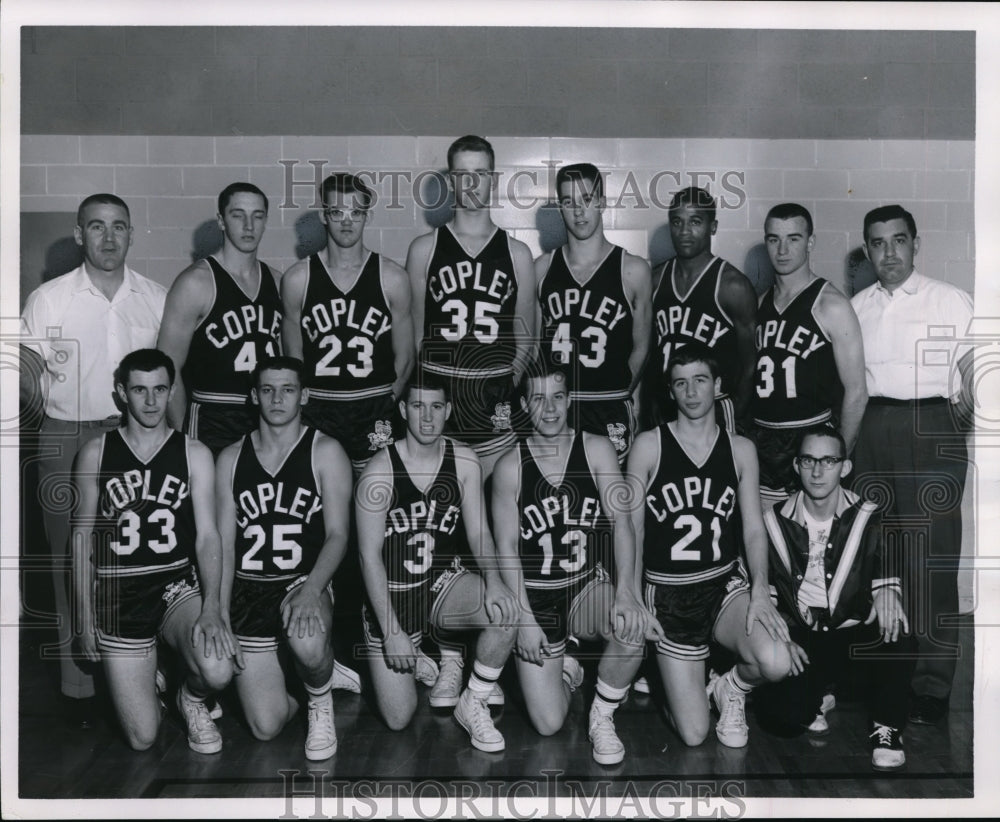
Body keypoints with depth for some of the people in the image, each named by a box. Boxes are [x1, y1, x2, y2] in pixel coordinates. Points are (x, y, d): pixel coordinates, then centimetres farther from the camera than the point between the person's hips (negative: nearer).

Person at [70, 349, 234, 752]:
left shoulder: (193, 454, 0)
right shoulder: (95, 454, 2)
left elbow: (207, 535, -7)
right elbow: (82, 538, 6)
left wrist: (212, 607, -22)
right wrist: (85, 617, 3)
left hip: (178, 585, 0)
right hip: (118, 596, 0)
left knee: (218, 671, -30)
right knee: (142, 738, -3)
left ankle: (192, 700, 9)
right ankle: (146, 675, 32)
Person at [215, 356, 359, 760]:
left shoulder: (324, 451, -2)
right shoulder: (231, 458, 7)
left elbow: (338, 535, -9)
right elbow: (224, 544, 5)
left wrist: (311, 591, -27)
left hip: (305, 584, -3)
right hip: (247, 593, 3)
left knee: (308, 645, -38)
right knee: (267, 727, -4)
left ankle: (320, 704, -1)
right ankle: (321, 672, 29)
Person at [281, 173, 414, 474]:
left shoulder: (392, 278, 2)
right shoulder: (297, 278, 3)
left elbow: (404, 357, 7)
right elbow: (293, 357, 8)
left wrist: (384, 404, 2)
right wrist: (307, 405, 2)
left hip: (374, 414, 0)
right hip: (316, 412, 0)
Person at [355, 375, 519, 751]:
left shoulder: (464, 461, -6)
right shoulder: (378, 473, -16)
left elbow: (478, 531, -6)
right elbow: (370, 556, -15)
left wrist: (493, 579, -27)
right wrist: (392, 631, -19)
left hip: (444, 582, 2)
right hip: (391, 594, -2)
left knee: (504, 609, -30)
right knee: (398, 720, -3)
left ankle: (473, 705, -5)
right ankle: (418, 663, 33)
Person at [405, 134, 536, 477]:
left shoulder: (516, 253, 7)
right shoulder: (424, 249, 6)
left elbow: (524, 339, 10)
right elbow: (412, 333, 7)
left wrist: (505, 388, 0)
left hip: (494, 409, 1)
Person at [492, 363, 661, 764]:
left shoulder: (596, 450, -4)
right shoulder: (510, 466, -6)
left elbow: (621, 521, -9)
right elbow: (507, 547, -5)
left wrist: (626, 592, -23)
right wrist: (524, 619, -13)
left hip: (587, 587, 1)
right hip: (534, 596, -1)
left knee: (632, 627, -34)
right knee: (548, 725, -8)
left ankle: (603, 717, -4)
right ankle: (564, 670, 29)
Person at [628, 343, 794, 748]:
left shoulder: (740, 449, 4)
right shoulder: (649, 446, -4)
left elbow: (753, 527, 0)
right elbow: (633, 528, -2)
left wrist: (759, 590, -16)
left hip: (726, 584, 2)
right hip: (668, 594, -1)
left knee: (777, 662, -30)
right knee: (693, 735, -3)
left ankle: (731, 688, 8)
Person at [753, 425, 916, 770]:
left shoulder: (868, 518, -2)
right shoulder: (775, 522, 1)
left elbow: (888, 553, -17)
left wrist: (887, 587, -40)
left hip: (857, 634, 0)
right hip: (801, 638, 1)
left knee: (897, 635, -34)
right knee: (777, 707, -25)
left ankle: (886, 727, -6)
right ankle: (814, 702, 15)